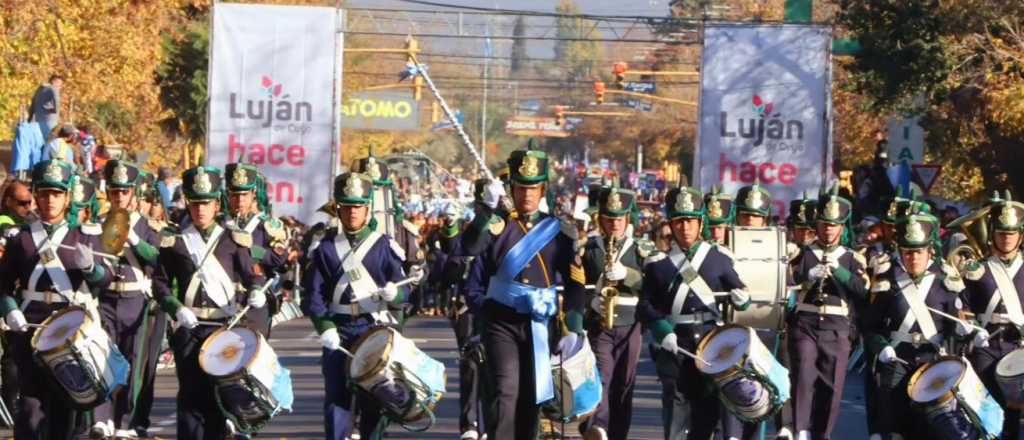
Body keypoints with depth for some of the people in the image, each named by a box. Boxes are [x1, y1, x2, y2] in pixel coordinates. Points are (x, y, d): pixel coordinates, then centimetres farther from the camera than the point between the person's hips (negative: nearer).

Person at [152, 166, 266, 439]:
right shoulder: (174, 241, 5)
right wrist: (176, 308, -9)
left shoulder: (232, 240, 6)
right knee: (191, 395, -2)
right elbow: (160, 283, 7)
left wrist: (256, 291, -12)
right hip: (189, 328, 0)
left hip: (226, 326, 0)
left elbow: (253, 274, 10)